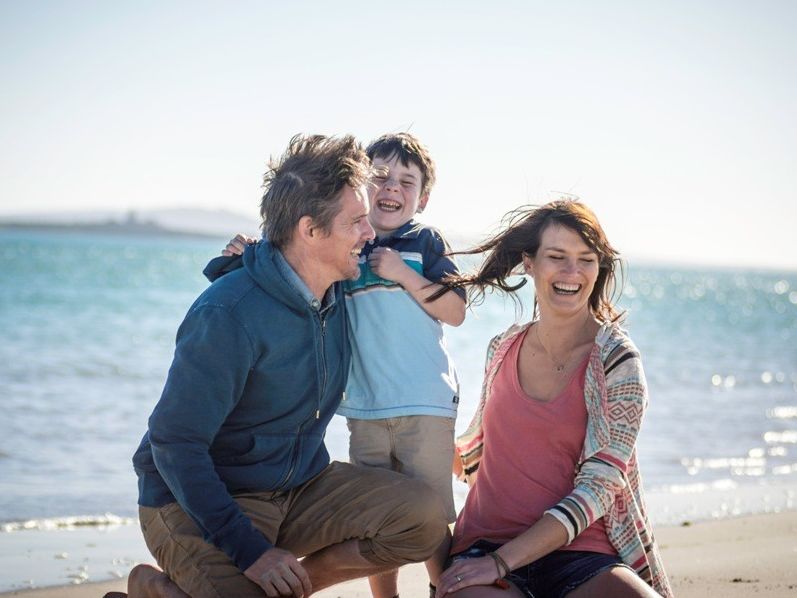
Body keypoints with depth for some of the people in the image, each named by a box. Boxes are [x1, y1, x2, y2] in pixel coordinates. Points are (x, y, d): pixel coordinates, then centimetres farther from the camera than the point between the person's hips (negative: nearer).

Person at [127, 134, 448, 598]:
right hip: (199, 502, -6)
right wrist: (248, 549, -28)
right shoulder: (229, 315, -24)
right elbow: (174, 443, -23)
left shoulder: (337, 289, 0)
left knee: (424, 517, -14)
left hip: (300, 487, 7)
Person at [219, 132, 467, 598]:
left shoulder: (425, 243, 1)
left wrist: (402, 273, -13)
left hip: (425, 404, -3)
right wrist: (249, 252, -6)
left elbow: (455, 312, -4)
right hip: (364, 407, 3)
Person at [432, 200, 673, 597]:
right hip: (484, 546, 1)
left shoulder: (616, 363, -4)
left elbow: (597, 489, -11)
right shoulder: (503, 349, 9)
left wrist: (501, 562, -16)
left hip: (581, 557, -1)